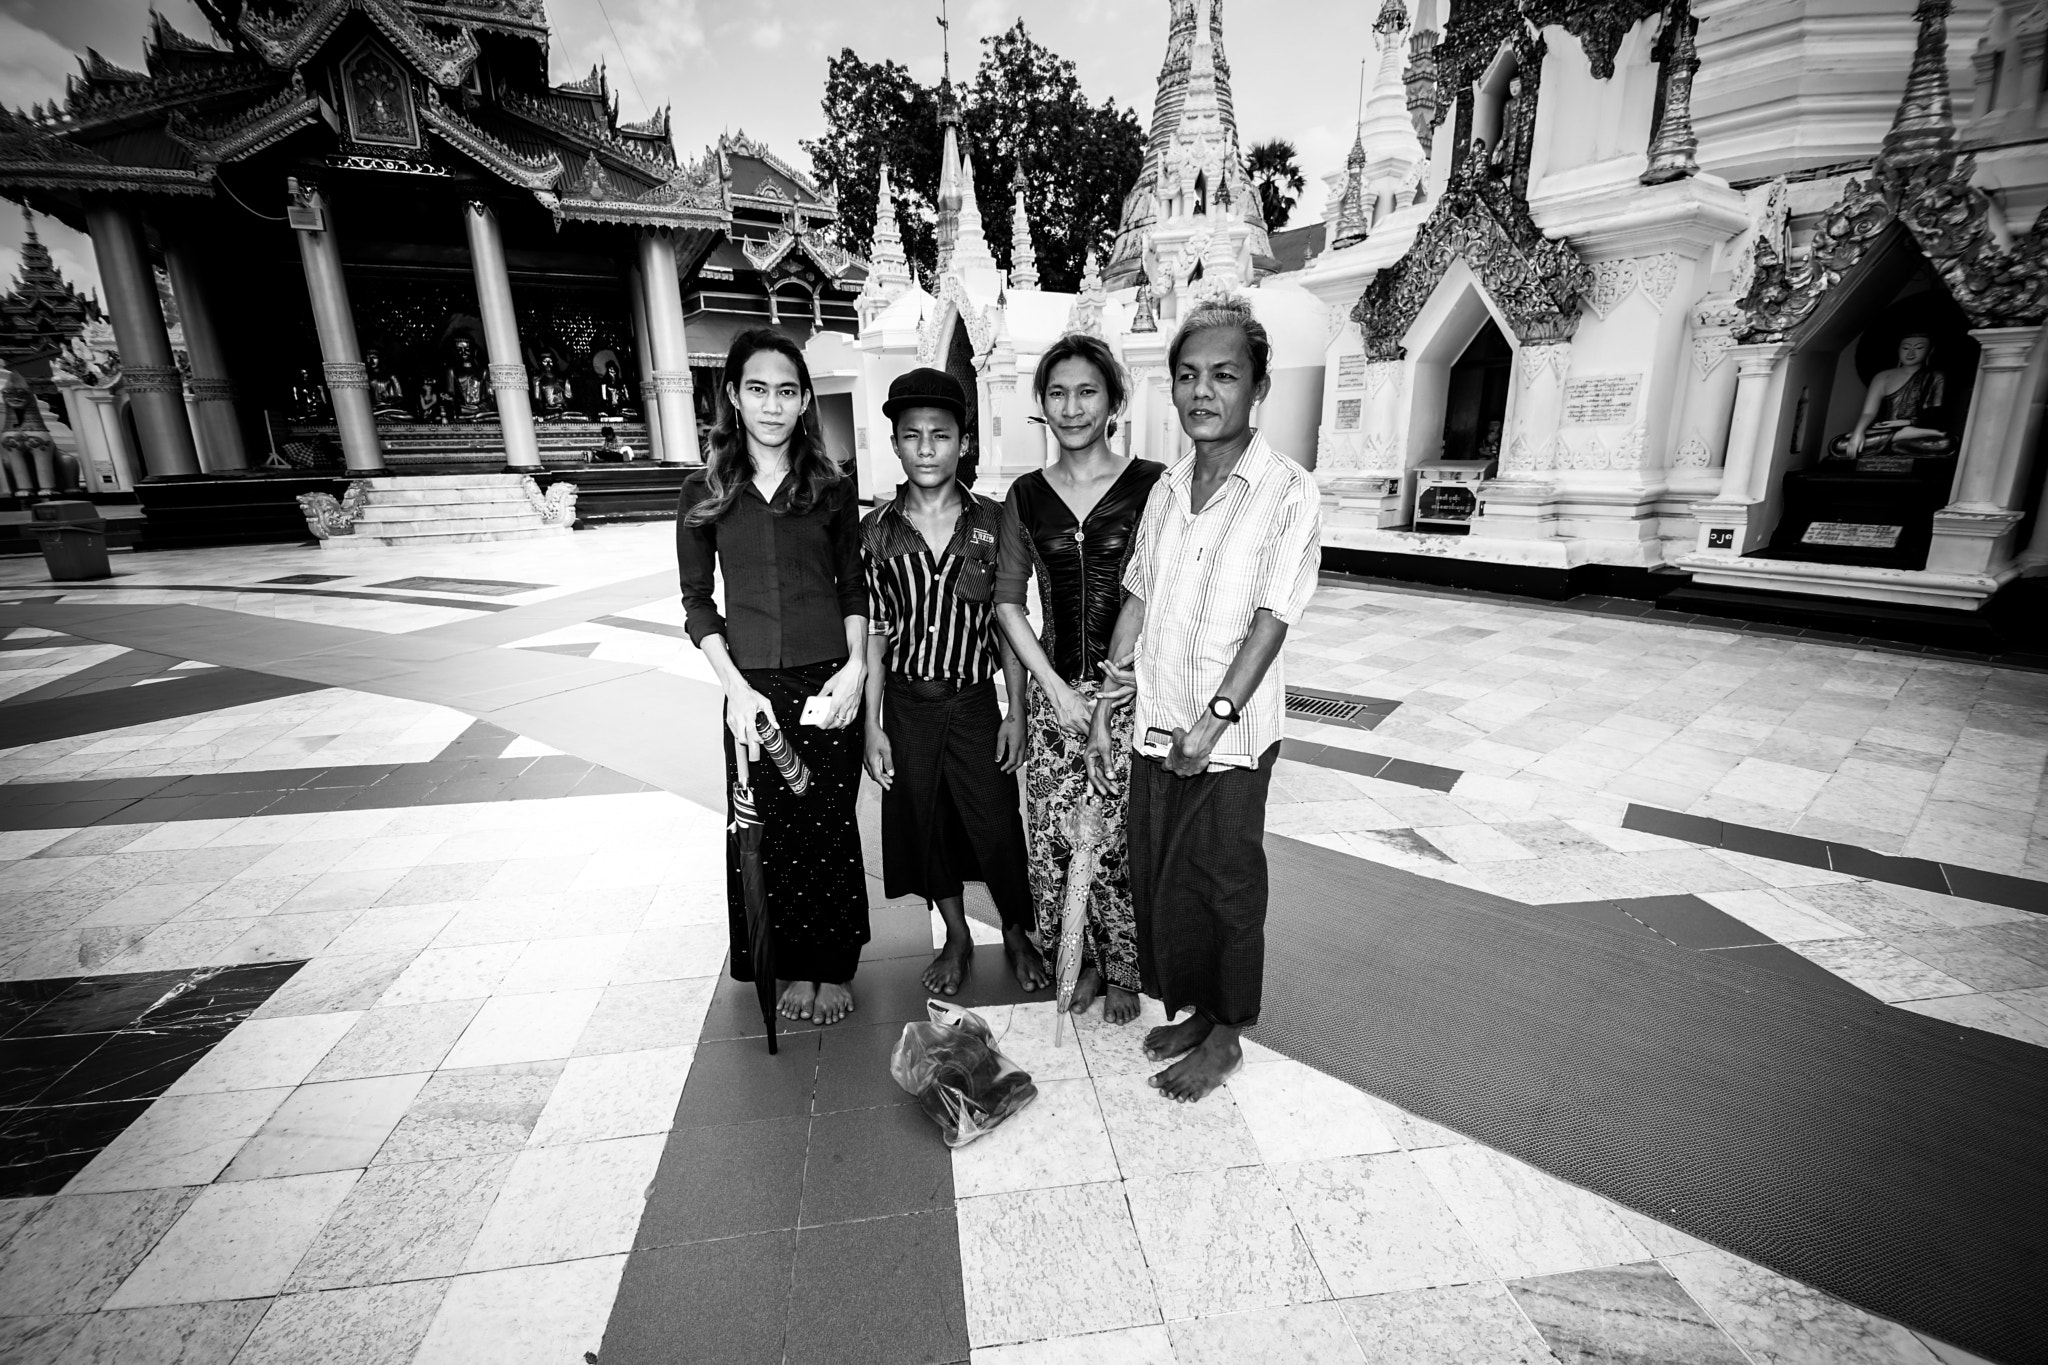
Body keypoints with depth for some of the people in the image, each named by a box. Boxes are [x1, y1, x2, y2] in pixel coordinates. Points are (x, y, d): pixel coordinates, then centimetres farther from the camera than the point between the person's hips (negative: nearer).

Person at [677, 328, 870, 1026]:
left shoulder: (831, 488, 4)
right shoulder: (705, 491, 4)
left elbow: (855, 592, 6)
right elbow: (698, 603, 4)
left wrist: (855, 668, -9)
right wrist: (736, 686, -8)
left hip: (827, 683, 0)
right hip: (751, 688, 1)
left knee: (830, 828, 6)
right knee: (770, 832, 8)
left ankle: (835, 969, 25)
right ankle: (793, 966, 28)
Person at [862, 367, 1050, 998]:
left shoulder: (991, 521, -3)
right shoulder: (876, 530, -2)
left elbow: (1006, 621, 0)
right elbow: (874, 629, 0)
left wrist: (1016, 712, -2)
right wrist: (873, 725, -2)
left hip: (973, 701, -1)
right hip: (905, 703, 2)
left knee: (997, 828, 3)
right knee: (925, 825, 13)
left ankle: (1017, 934, 32)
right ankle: (957, 938, 36)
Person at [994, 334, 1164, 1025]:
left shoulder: (1152, 484, -3)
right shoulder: (1026, 496, 6)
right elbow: (1007, 602, 6)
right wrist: (1053, 687, -2)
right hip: (1055, 689, 3)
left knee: (1116, 840, 0)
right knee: (1051, 836, 4)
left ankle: (1121, 970, 26)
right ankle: (1083, 959, 29)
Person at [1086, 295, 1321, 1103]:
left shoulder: (1288, 493, -10)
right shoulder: (1167, 487, 7)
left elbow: (1271, 620, -15)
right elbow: (1137, 599, 9)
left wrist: (1215, 718, -20)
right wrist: (1103, 707, 7)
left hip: (1230, 741, -5)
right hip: (1156, 729, 6)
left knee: (1224, 887, 8)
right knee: (1157, 879, 15)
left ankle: (1225, 1035, 30)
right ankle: (1195, 1008, 38)